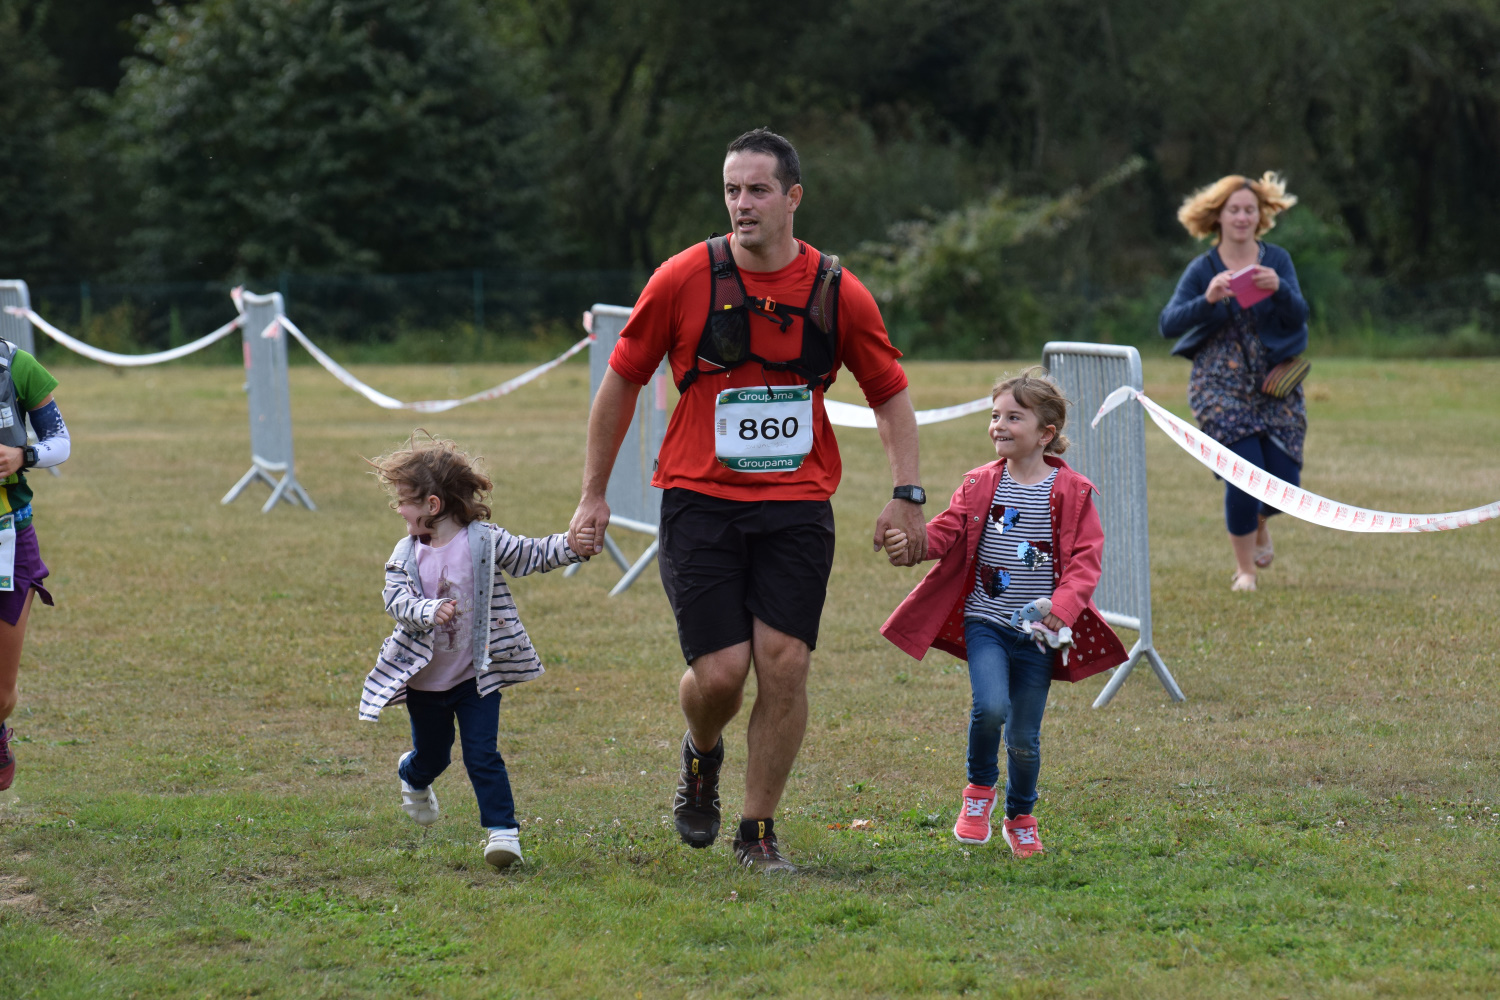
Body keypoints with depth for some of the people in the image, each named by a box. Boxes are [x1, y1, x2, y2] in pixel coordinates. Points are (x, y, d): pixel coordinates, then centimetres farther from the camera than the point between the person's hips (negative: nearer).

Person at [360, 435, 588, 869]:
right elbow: (395, 598, -18)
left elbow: (532, 555, -8)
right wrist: (429, 611, -38)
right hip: (425, 681, 3)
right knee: (432, 756, 20)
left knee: (482, 755, -12)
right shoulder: (407, 553, -5)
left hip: (476, 676, -3)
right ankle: (413, 777, 54)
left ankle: (503, 831, -8)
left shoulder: (485, 541, -10)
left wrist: (571, 547, -26)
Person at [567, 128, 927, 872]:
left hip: (797, 506, 1)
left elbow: (889, 393, 10)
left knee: (784, 664, -8)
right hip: (700, 502, -1)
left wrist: (906, 495, 1)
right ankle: (701, 755, 28)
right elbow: (622, 380, 6)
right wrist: (594, 495, 8)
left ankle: (758, 833, 9)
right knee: (720, 670, -9)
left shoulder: (837, 292, -1)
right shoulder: (683, 279, -4)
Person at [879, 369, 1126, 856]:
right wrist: (910, 543, -23)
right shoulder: (979, 486, 4)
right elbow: (947, 531, -1)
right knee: (990, 707, -23)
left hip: (1037, 632, 0)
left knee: (1024, 737, 6)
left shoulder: (1072, 493, -2)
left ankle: (1020, 818, 32)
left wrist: (1062, 607, -21)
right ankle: (980, 789, 6)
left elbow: (1086, 560, -5)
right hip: (986, 621, 1)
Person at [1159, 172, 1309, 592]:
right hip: (1222, 386, -2)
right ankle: (1244, 569, 7)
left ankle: (1259, 524, 38)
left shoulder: (1277, 261, 1)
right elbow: (1169, 324, -14)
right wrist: (1207, 300, -30)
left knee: (1285, 481, -1)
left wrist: (1279, 289, -29)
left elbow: (1299, 318, -10)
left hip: (1277, 384, 2)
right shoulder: (1203, 270, -4)